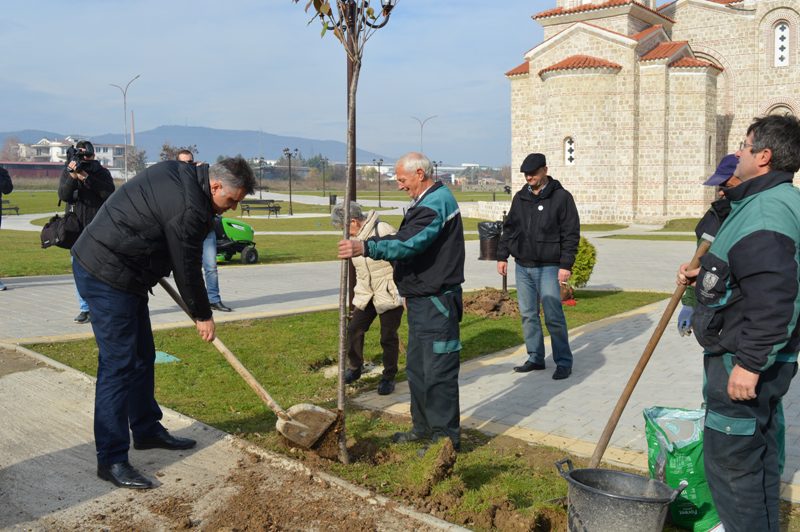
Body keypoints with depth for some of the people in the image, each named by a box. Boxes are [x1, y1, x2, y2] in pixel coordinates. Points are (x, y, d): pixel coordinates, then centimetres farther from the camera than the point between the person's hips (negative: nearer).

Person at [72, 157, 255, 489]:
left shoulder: (179, 173, 7)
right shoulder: (188, 207, -23)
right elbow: (187, 268, -14)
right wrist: (202, 316, 0)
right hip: (106, 275, -11)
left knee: (142, 357, 16)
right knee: (119, 364, -9)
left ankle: (147, 431, 30)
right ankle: (111, 460, -3)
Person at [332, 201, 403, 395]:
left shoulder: (384, 231, -19)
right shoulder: (355, 238, 7)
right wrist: (358, 290, 21)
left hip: (389, 294, -7)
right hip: (366, 294, 7)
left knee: (388, 337, 2)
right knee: (353, 330, 5)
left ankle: (389, 377, 18)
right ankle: (354, 368, 27)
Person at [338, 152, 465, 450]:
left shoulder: (437, 202, -17)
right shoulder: (428, 201, 18)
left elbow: (410, 243, -31)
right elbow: (408, 240, 23)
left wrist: (365, 247, -38)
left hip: (436, 302, -11)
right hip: (422, 300, 11)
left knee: (438, 371, -5)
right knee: (416, 367, 18)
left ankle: (446, 437, 6)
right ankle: (423, 427, 30)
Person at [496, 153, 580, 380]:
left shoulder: (561, 197, -5)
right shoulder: (520, 197, 11)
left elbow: (571, 234, -8)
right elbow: (508, 229, 17)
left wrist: (566, 265, -13)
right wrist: (502, 256, 10)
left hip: (548, 268, -5)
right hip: (522, 267, 6)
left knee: (553, 316, -7)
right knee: (528, 315, 9)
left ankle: (564, 362, 4)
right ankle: (535, 358, 20)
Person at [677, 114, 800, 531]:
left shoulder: (765, 211, -23)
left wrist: (749, 362, -28)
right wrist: (703, 274, 15)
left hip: (744, 360, -11)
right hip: (760, 358, 11)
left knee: (730, 459, -1)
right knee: (759, 457, 22)